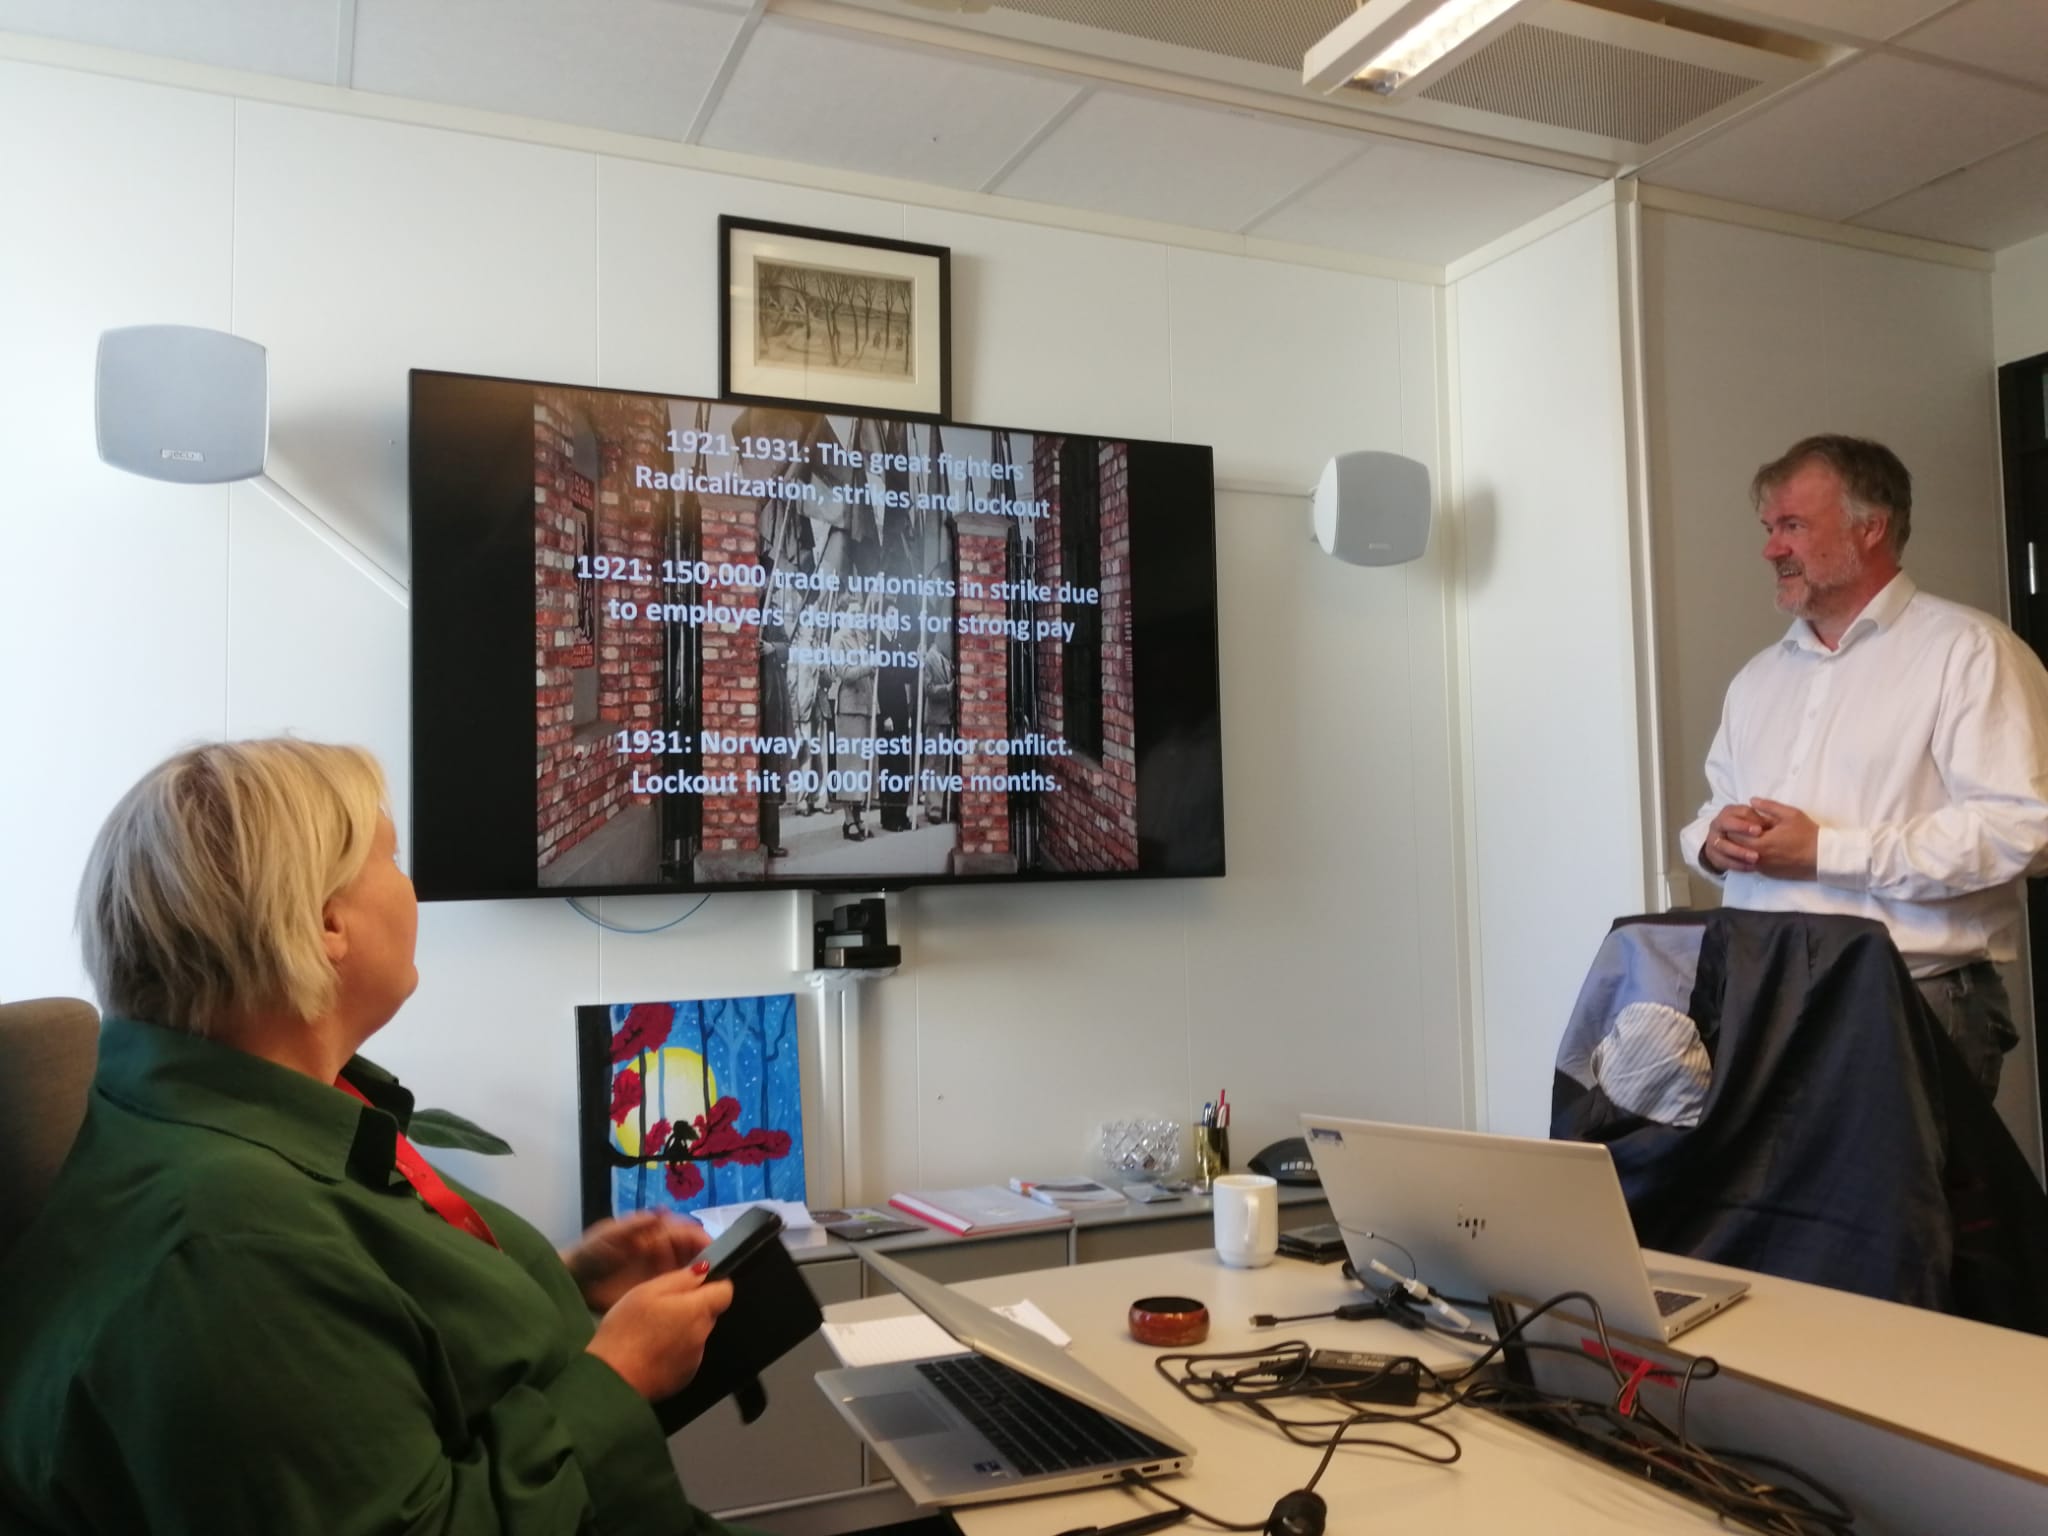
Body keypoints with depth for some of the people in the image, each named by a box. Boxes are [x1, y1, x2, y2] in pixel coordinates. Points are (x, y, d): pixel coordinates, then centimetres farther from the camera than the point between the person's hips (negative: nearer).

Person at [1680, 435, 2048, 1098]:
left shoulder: (1967, 650, -4)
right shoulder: (1760, 676, 18)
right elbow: (1715, 814, 24)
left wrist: (1826, 852, -16)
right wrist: (1714, 839, -1)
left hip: (1918, 1002, -5)